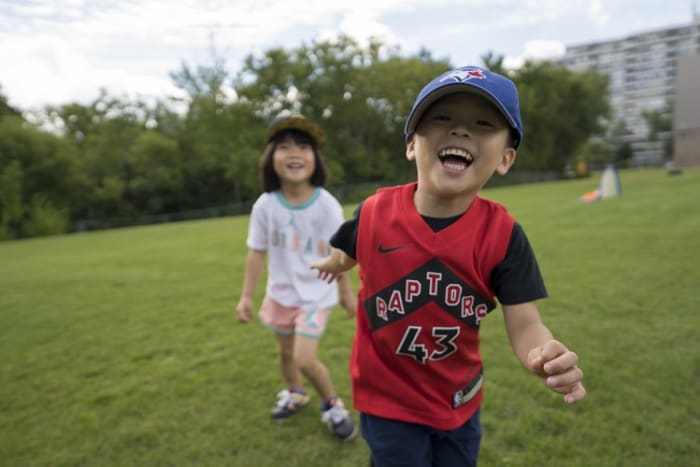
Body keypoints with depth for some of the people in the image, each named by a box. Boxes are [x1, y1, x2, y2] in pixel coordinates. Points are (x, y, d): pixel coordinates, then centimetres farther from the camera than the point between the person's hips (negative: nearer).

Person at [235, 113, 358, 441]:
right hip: (281, 292, 4)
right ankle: (295, 394, 52)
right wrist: (247, 296, -5)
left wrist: (346, 292, 0)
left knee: (305, 358, -11)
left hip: (316, 293, -3)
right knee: (285, 351, 22)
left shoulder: (328, 205, -20)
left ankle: (332, 405, 19)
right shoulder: (265, 206, -16)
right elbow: (257, 253, -7)